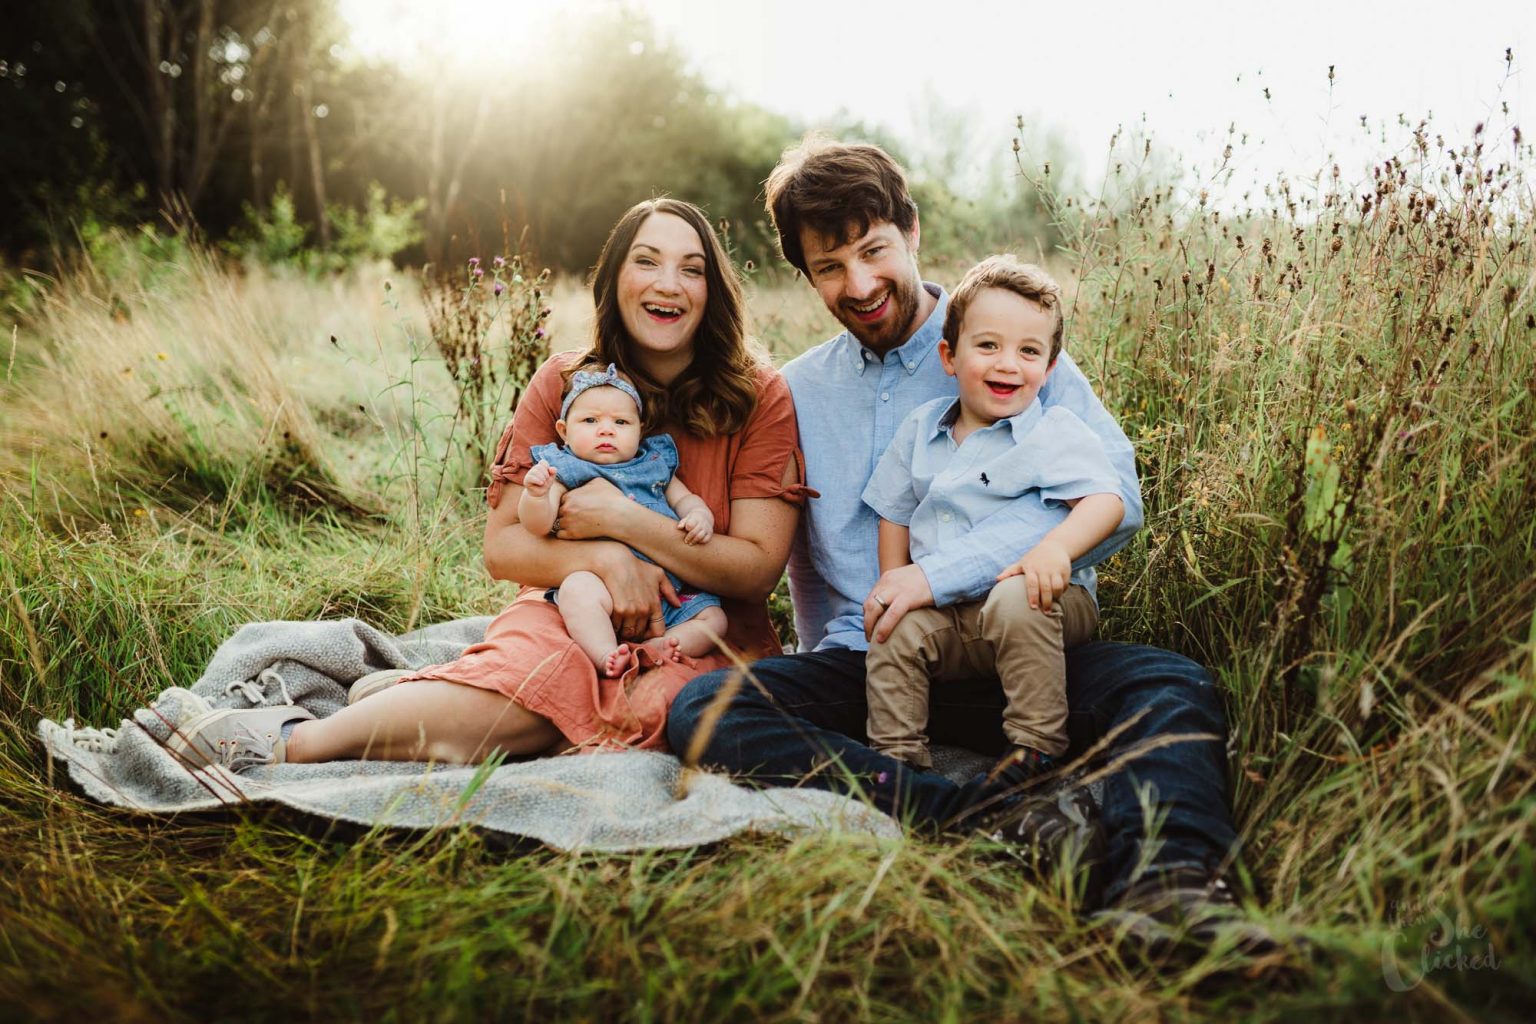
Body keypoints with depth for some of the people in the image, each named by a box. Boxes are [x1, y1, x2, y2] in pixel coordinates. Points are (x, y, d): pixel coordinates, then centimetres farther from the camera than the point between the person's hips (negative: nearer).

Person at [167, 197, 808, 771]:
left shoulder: (760, 396, -4)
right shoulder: (561, 384, 2)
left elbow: (758, 568, -9)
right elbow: (501, 548, -1)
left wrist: (623, 521, -19)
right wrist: (603, 558, -19)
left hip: (704, 637, 0)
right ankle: (296, 738, -19)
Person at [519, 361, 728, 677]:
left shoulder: (655, 462, 18)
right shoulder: (565, 470, 5)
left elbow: (683, 498, 24)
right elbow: (538, 524, -5)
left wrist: (700, 516, -1)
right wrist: (536, 494, -29)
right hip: (603, 584, -5)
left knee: (713, 618, -11)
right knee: (578, 588, -36)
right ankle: (606, 657, -45)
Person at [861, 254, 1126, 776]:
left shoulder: (1056, 432, -3)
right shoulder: (921, 430, 12)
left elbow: (1106, 500, -15)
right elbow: (895, 512, 19)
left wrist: (1055, 547, -34)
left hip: (1035, 599, -4)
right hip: (945, 611, 4)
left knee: (1015, 601, -34)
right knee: (895, 629, -19)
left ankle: (1036, 750, -20)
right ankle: (896, 759, -3)